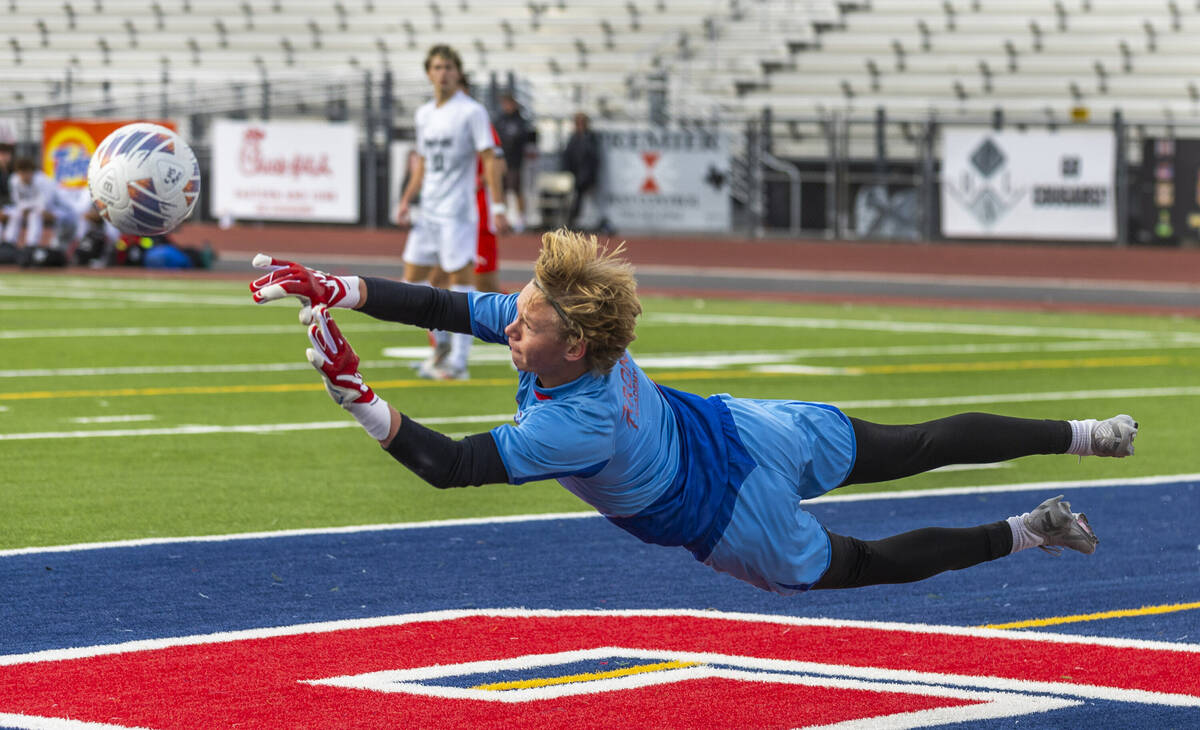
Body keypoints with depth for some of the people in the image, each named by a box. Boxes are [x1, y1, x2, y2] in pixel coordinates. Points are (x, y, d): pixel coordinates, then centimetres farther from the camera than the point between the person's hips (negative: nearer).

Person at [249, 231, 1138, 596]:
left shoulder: (575, 427, -38)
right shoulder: (555, 323, -21)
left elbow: (448, 465, -41)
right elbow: (443, 307, -18)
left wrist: (356, 394, -47)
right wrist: (331, 289, -27)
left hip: (733, 516, -5)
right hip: (745, 431, 6)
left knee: (859, 565, 22)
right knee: (917, 445, 19)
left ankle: (1025, 533, 29)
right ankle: (1085, 434, 31)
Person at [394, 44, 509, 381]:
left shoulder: (472, 111, -7)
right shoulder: (424, 114, 13)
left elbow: (489, 160, -10)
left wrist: (498, 208, -16)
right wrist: (406, 201, 14)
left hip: (457, 212, -7)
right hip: (428, 211, 7)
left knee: (459, 279, -5)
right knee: (412, 280, 6)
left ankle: (458, 361, -2)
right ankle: (444, 348, 17)